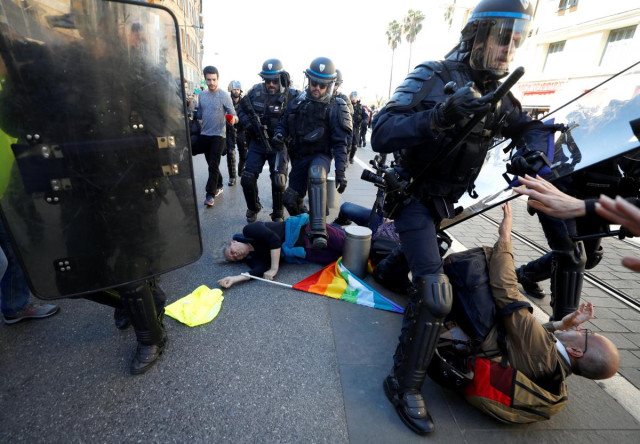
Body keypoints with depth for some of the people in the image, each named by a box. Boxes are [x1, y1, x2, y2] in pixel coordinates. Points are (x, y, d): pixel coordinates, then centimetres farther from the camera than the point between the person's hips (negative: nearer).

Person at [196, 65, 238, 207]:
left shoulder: (224, 95, -7)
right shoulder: (201, 95, 8)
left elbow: (232, 113, -11)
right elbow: (199, 115, 18)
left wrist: (234, 119, -31)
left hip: (218, 135, -5)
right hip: (204, 135, 5)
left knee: (213, 165, -8)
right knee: (211, 164, 14)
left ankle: (210, 194, -3)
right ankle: (218, 186, 32)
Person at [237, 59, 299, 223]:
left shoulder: (291, 96, -10)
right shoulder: (255, 91, 0)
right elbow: (241, 109, 12)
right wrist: (249, 124, -6)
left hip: (278, 146, -3)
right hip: (257, 143, 3)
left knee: (279, 183, -8)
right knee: (247, 179, 0)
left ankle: (278, 215, 15)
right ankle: (253, 208, 27)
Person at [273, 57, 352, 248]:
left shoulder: (335, 108, -8)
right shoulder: (297, 102, 5)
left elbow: (340, 142, -12)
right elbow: (284, 123, 16)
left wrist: (340, 171, -20)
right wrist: (280, 134, -9)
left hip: (320, 155, -5)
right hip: (298, 157, 5)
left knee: (315, 175, -40)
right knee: (291, 199, 6)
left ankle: (319, 231, -44)